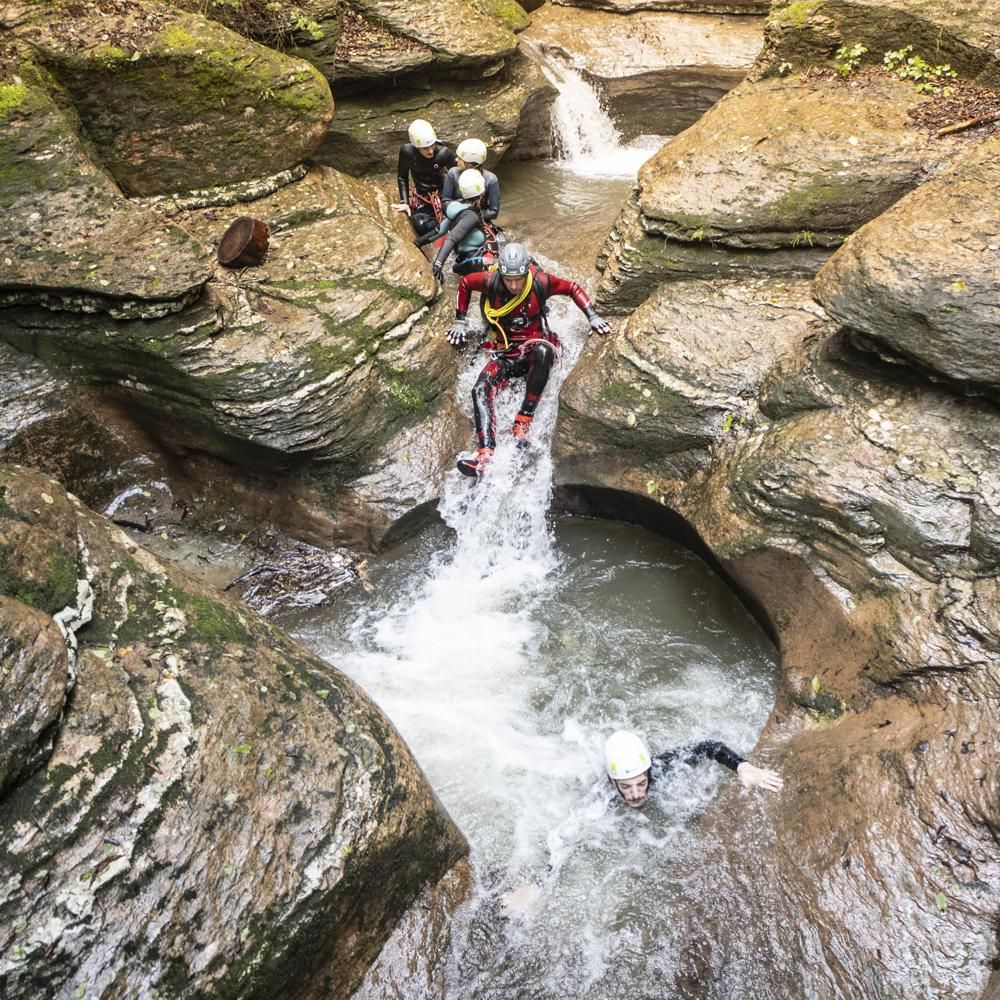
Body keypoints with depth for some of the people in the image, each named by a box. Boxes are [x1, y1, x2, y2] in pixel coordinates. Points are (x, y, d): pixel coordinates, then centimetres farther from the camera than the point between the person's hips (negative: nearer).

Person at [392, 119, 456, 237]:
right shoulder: (406, 151, -18)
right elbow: (402, 177, -3)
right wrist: (404, 202, -9)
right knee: (421, 225, -27)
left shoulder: (444, 153, -22)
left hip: (443, 192, 0)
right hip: (421, 196, 0)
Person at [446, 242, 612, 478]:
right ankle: (486, 454, -37)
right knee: (480, 389, -24)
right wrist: (460, 321, 8)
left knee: (542, 352, -40)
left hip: (535, 345, -2)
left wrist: (593, 317, -9)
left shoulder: (540, 282, -15)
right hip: (504, 353, 2)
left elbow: (573, 288, 0)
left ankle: (525, 418, -31)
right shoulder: (490, 281, -12)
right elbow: (465, 282, 8)